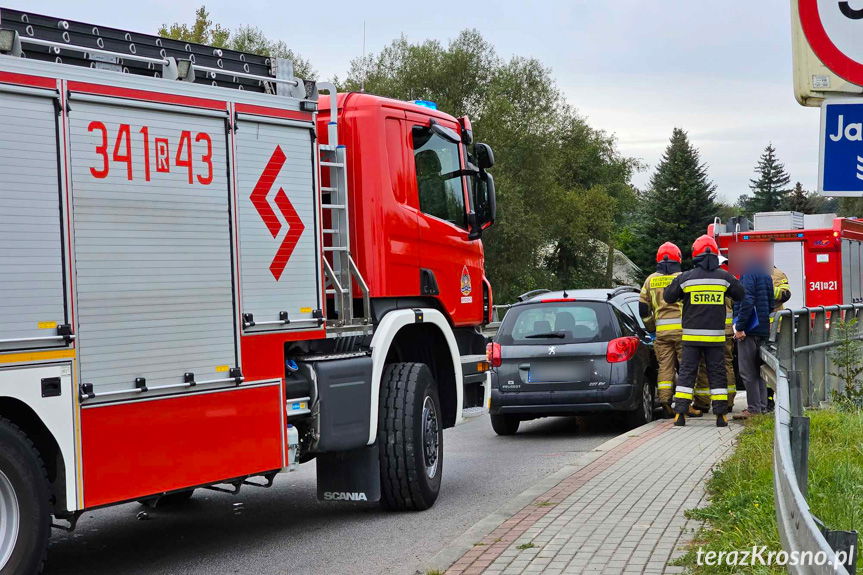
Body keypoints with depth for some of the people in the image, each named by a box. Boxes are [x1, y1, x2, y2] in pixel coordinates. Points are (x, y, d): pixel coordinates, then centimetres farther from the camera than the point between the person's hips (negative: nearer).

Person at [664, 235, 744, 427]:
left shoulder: (685, 278, -5)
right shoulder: (724, 277, -1)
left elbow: (668, 296, 5)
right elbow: (740, 295, 13)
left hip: (691, 336, -1)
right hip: (716, 335, 1)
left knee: (686, 372, 4)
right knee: (717, 373, 7)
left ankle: (680, 413, 0)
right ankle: (720, 415, 4)